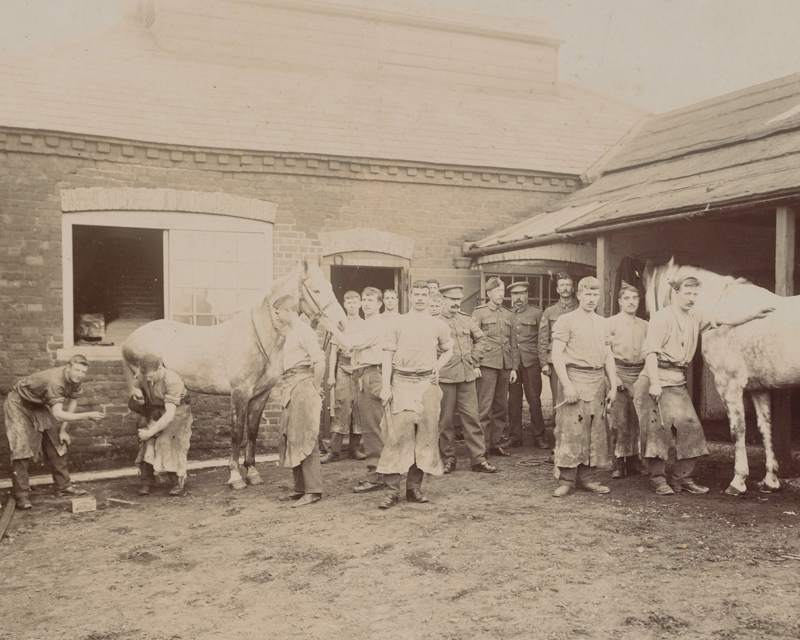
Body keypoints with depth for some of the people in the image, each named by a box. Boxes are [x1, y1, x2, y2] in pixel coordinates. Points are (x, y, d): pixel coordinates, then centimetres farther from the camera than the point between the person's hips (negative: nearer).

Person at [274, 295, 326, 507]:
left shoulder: (303, 331, -13)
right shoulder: (290, 331, 15)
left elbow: (319, 362, -23)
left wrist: (316, 387, -14)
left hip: (303, 387, -10)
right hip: (291, 389, 10)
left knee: (304, 439, -7)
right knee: (289, 438, 14)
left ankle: (313, 491, 0)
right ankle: (301, 487, 23)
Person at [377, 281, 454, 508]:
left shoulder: (438, 325, 10)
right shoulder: (398, 323, 5)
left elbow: (448, 350, 24)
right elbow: (388, 355, 2)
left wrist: (438, 367, 4)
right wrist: (386, 386, -5)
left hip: (427, 384, 2)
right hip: (401, 383, -2)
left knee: (425, 435, 2)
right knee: (397, 434, -8)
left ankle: (414, 487, 12)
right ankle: (392, 490, -4)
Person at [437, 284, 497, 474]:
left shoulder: (466, 319, 11)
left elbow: (481, 338, 22)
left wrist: (473, 359, 13)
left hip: (467, 375, 4)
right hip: (444, 377, -4)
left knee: (472, 417, 5)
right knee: (445, 419, 5)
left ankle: (478, 459, 11)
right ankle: (448, 459, 16)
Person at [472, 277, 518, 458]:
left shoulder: (508, 315, 16)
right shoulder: (479, 312, 2)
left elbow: (513, 342, 16)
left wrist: (514, 367, 10)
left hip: (505, 366, 5)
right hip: (487, 365, -5)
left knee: (501, 407, 7)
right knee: (484, 407, -5)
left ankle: (495, 443, 16)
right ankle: (482, 446, 1)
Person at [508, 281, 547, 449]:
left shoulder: (536, 313, 5)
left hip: (531, 362, -2)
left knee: (534, 400, -1)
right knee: (513, 400, 4)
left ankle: (539, 436, 9)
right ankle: (514, 436, 11)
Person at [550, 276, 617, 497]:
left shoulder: (602, 323, 16)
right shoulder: (566, 320, -2)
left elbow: (608, 356, 19)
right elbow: (557, 355, -8)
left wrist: (613, 386, 11)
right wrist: (567, 385, -16)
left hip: (598, 382, 6)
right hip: (575, 379, -6)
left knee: (596, 431, 7)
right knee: (571, 429, -7)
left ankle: (585, 478, 16)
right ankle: (566, 479, 1)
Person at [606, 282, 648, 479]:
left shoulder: (645, 325, 13)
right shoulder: (611, 323, 1)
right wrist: (613, 376, -12)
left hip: (639, 372, 4)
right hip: (619, 371, -4)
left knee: (637, 418, 5)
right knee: (619, 418, -6)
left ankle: (633, 460, 16)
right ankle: (618, 463, 0)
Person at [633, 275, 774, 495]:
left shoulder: (695, 317, 11)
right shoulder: (662, 317, -10)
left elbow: (725, 320, 17)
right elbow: (650, 351, -15)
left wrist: (753, 315, 5)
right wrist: (654, 384, -22)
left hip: (679, 382, 8)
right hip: (659, 379, -7)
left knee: (690, 426, 5)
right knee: (658, 427, -5)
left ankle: (682, 477, 15)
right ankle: (657, 479, 6)